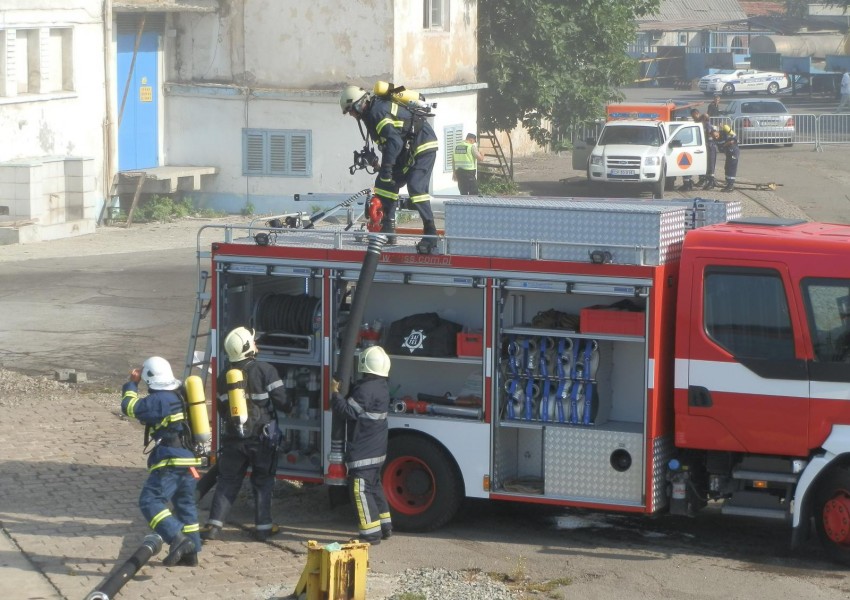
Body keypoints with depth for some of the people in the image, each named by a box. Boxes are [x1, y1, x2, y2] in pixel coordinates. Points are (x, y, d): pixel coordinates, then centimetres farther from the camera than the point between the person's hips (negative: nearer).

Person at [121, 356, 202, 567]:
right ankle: (191, 552, 18)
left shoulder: (158, 400, -13)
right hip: (188, 460, 9)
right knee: (185, 504, 16)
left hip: (170, 463, -9)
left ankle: (178, 540, -27)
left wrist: (132, 384, 9)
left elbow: (130, 407, -6)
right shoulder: (180, 397, 15)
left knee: (150, 501, -12)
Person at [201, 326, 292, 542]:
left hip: (234, 437, 3)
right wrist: (290, 408, 9)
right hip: (262, 437, -3)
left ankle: (214, 525, 2)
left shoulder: (224, 376, 2)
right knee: (263, 483, 10)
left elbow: (221, 408, 11)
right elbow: (281, 400, -13)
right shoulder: (265, 371, -13)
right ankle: (263, 527, 10)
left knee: (227, 481, 10)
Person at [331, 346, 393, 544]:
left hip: (363, 451, -10)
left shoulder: (365, 389, -22)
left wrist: (335, 393, -11)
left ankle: (371, 532, -8)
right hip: (376, 448, 10)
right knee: (374, 486, 21)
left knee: (361, 490, -7)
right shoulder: (381, 385, 11)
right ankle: (384, 526, 28)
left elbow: (349, 411, -22)